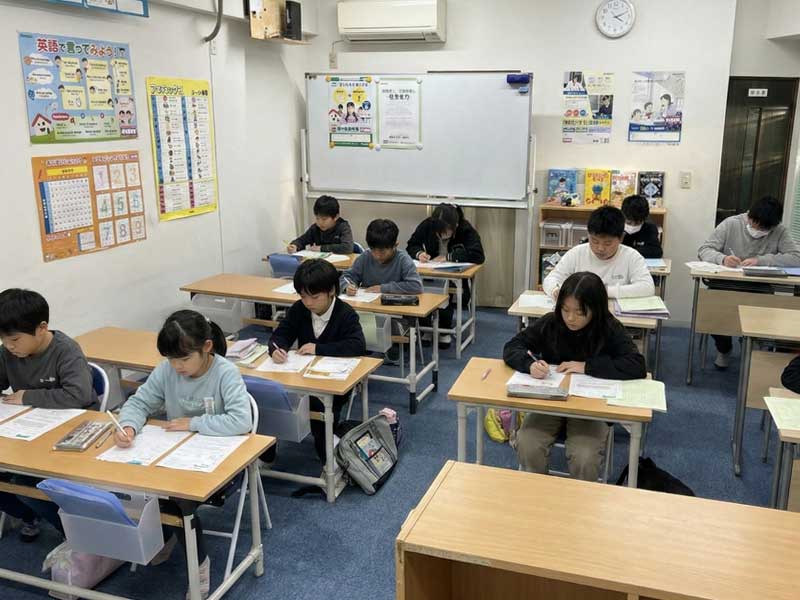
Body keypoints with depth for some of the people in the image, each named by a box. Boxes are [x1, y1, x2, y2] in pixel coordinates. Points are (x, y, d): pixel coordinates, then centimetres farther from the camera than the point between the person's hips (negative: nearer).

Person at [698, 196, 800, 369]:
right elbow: (704, 250, -7)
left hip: (759, 288, 0)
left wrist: (760, 260, -27)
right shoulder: (731, 224, -5)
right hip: (725, 284, 0)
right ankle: (723, 348, 7)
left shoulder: (779, 232, -3)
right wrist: (722, 259, -29)